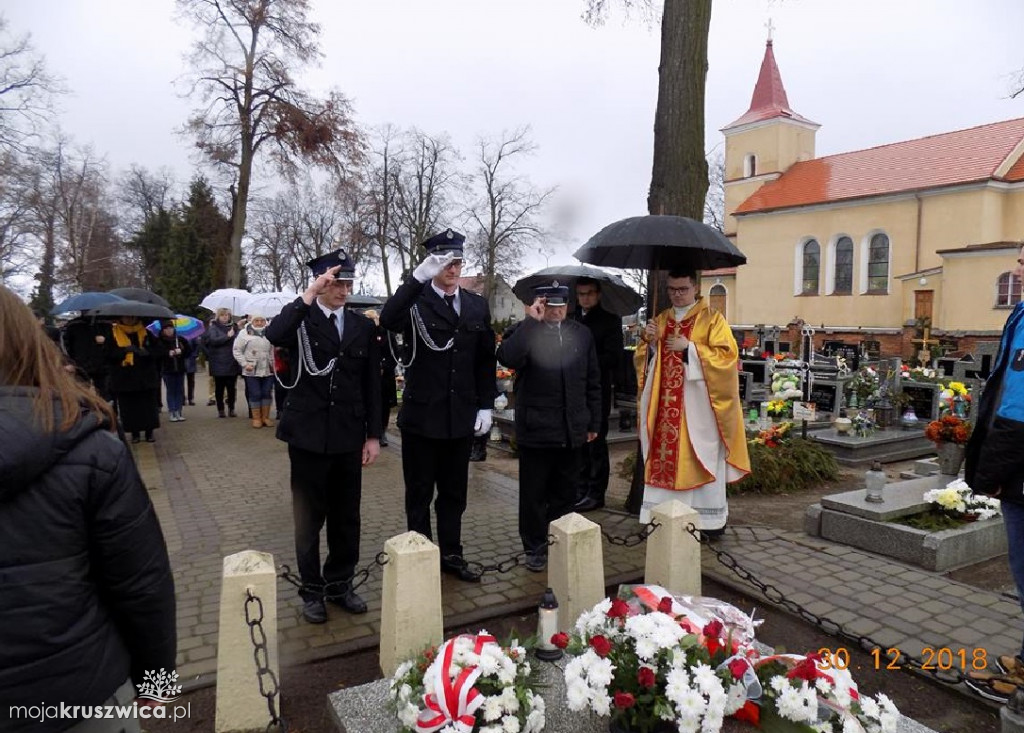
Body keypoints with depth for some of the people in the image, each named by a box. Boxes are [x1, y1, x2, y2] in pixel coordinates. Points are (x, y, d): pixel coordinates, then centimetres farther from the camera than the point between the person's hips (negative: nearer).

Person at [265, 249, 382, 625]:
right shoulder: (300, 319, -3)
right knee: (309, 518, 9)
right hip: (309, 435, -3)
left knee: (346, 517, 12)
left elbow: (372, 385, 6)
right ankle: (312, 590, 24)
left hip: (349, 437, 3)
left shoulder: (363, 327, 5)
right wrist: (309, 295, -28)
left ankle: (340, 583, 29)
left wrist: (373, 435, 3)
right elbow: (273, 336, -28)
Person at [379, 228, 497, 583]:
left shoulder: (477, 306, 7)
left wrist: (485, 405, 5)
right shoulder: (416, 301, -7)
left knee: (454, 491, 15)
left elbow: (485, 360, 10)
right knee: (419, 493, 10)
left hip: (462, 415, 4)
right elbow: (388, 321, -30)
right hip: (422, 413, -4)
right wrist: (419, 276, -34)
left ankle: (451, 554, 28)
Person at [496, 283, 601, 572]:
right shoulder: (525, 332, -4)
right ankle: (535, 549, 25)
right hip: (536, 430, -3)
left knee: (565, 494, 15)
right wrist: (532, 321, -23)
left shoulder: (582, 334, 7)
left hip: (573, 431, 3)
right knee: (534, 494, 9)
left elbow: (593, 382, 12)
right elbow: (507, 358, -26)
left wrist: (593, 422, 12)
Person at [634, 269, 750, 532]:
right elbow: (644, 359, 15)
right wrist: (649, 341, -6)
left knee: (700, 458, -1)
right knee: (665, 456, 4)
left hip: (697, 405, -4)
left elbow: (726, 355, -9)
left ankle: (709, 516, 10)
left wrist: (689, 348, -16)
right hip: (665, 403, 5)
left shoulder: (712, 318, -1)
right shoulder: (661, 319, 14)